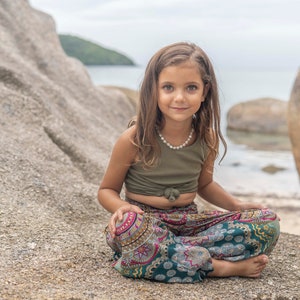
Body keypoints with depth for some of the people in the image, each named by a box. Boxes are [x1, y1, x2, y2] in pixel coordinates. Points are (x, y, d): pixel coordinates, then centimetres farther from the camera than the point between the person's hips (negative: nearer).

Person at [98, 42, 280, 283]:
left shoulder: (207, 138, -1)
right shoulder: (134, 139, -12)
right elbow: (107, 190, -1)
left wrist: (237, 205, 1)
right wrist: (122, 207, -23)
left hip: (189, 221, 4)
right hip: (146, 221, -4)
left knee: (268, 223, -11)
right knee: (128, 227, -41)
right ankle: (219, 266, -22)